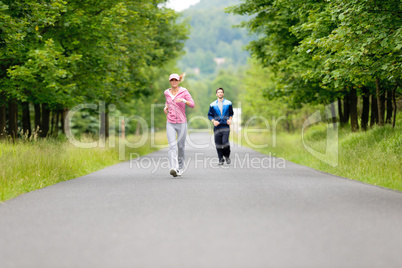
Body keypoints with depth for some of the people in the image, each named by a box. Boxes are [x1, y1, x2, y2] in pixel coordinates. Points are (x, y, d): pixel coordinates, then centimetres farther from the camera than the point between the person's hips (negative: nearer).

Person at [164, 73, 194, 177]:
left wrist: (183, 100, -27)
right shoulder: (167, 92, 8)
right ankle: (173, 168, -27)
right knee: (172, 146, -15)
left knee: (181, 146, 8)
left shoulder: (184, 92, -3)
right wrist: (166, 107, 9)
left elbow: (192, 104, -10)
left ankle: (180, 168, 29)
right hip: (170, 123, 1)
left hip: (182, 123, -1)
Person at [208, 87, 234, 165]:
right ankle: (221, 159, 12)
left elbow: (231, 113, 19)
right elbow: (209, 115, 11)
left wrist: (230, 119, 1)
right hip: (217, 127, 1)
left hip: (226, 126, -1)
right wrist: (213, 121, -6)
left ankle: (227, 156, 12)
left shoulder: (228, 103, 7)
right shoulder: (213, 105, 6)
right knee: (218, 144, 0)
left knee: (225, 142, -13)